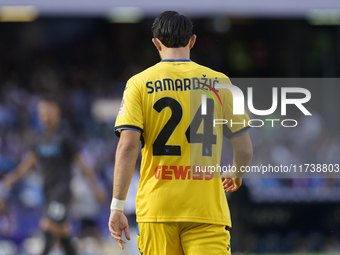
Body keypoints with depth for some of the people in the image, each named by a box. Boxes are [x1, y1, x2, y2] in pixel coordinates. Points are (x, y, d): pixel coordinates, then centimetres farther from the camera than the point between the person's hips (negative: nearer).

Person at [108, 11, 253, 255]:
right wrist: (236, 175, 30)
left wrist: (117, 207, -6)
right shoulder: (219, 83, 5)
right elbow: (245, 149, 7)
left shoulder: (139, 84, 2)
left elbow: (127, 147, -8)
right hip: (207, 207, 0)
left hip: (156, 207, 1)